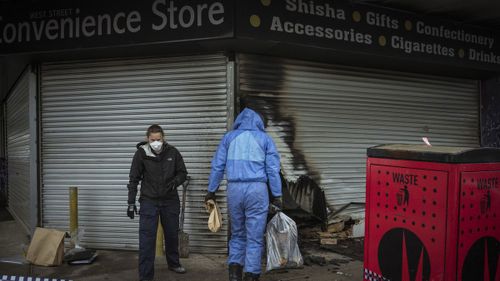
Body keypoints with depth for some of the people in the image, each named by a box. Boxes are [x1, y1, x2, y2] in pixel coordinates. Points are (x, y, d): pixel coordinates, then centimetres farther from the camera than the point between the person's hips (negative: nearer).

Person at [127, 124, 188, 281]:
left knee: (172, 234, 18)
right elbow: (134, 179, -4)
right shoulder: (141, 153, -10)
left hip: (170, 200, 3)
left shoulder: (172, 152, -6)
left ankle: (173, 263, 41)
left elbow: (183, 172, 4)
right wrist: (131, 203, -4)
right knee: (147, 239, -6)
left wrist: (175, 181, -18)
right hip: (149, 201, -2)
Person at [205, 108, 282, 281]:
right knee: (255, 236, 4)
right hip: (257, 189, -2)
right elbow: (273, 170, 2)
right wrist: (277, 196, 5)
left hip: (234, 189, 2)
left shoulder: (229, 137, 11)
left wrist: (211, 191, 16)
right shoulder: (265, 138, 7)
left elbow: (217, 166, 9)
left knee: (237, 233, 17)